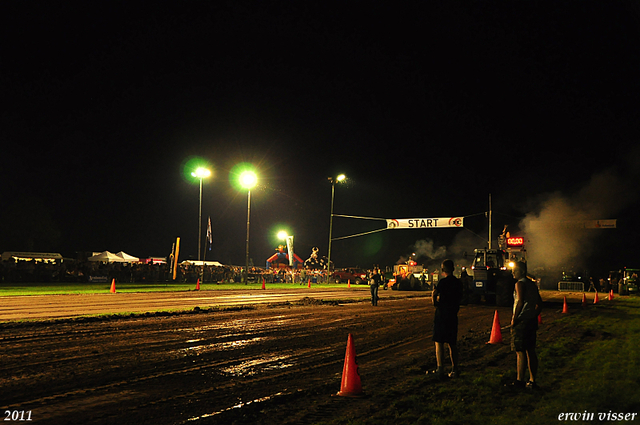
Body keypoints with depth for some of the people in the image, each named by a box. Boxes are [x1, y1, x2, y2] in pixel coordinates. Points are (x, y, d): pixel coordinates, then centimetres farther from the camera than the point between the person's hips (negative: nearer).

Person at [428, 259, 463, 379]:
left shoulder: (442, 282, -14)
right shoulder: (458, 283, 6)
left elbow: (435, 301, -14)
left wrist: (433, 292, 3)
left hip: (441, 315, -6)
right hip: (453, 315, 6)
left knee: (439, 343, -2)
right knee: (452, 343, 12)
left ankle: (440, 370, -7)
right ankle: (454, 370, 13)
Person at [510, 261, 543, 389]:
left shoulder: (520, 283, -12)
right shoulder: (532, 284, 16)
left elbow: (520, 301, -24)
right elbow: (539, 303, 21)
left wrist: (514, 318, -18)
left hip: (522, 321, -9)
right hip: (532, 321, 9)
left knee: (520, 352, -5)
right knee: (531, 351, 11)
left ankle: (520, 381, -4)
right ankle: (532, 381, 15)